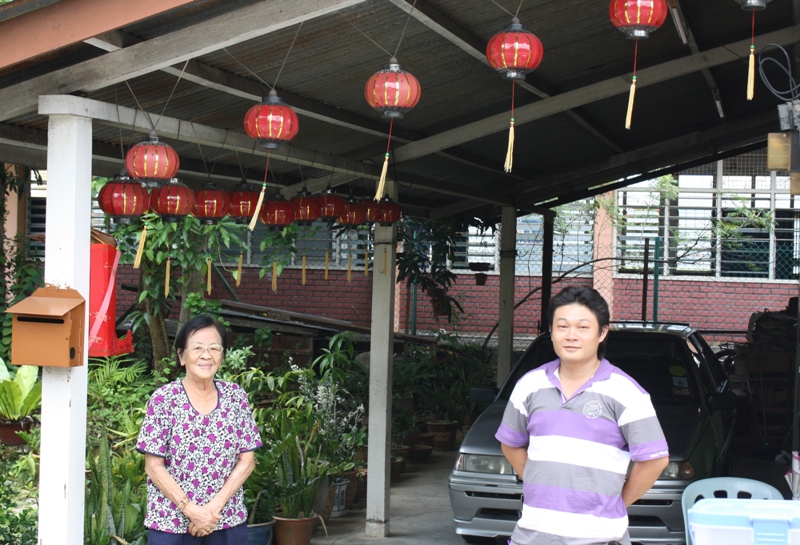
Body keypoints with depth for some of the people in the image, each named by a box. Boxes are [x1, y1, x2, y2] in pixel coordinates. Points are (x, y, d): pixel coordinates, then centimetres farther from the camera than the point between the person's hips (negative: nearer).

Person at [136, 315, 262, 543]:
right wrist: (191, 509, -13)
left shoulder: (236, 396, 4)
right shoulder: (163, 398, -4)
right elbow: (154, 466, -5)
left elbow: (247, 461, 3)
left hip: (228, 523, 2)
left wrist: (215, 506, -9)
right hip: (171, 524, -2)